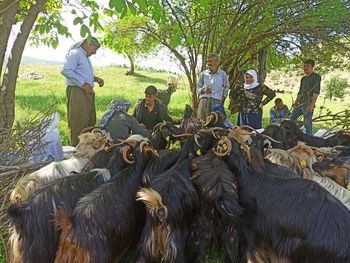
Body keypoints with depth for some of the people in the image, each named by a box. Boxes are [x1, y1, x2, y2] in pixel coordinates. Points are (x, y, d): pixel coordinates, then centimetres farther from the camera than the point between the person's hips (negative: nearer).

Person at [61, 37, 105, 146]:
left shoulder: (86, 57, 22)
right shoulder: (74, 54, -7)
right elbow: (65, 70, -20)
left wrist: (95, 79, 13)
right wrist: (82, 84, -20)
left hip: (87, 93, 10)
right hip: (77, 92, -10)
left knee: (90, 121, 14)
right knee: (78, 123, -5)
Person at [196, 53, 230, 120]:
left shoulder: (223, 74, 8)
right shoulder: (203, 74, 7)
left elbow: (226, 86, 24)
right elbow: (198, 88, 14)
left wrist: (224, 96, 14)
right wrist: (203, 90, -7)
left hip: (217, 101, 0)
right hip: (204, 100, 0)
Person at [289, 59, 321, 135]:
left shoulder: (316, 77, -2)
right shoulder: (303, 78, 21)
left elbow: (316, 92, -12)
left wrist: (312, 104, -21)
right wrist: (296, 102, 18)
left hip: (308, 104, -8)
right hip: (300, 104, 8)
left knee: (307, 123, -8)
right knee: (291, 119, 7)